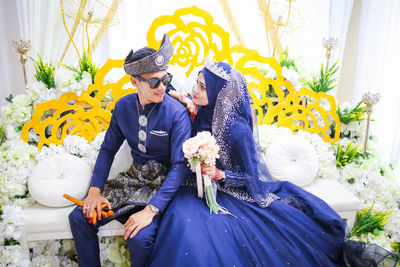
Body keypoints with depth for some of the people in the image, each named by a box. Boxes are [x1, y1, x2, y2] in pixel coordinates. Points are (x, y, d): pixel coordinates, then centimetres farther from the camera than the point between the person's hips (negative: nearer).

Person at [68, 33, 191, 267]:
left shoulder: (177, 113, -19)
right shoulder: (123, 107, -2)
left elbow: (180, 165, -20)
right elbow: (108, 149, 8)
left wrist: (151, 210, -27)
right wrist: (95, 190, -4)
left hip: (163, 183, -5)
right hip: (134, 177, 6)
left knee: (140, 237, -27)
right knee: (79, 218, -3)